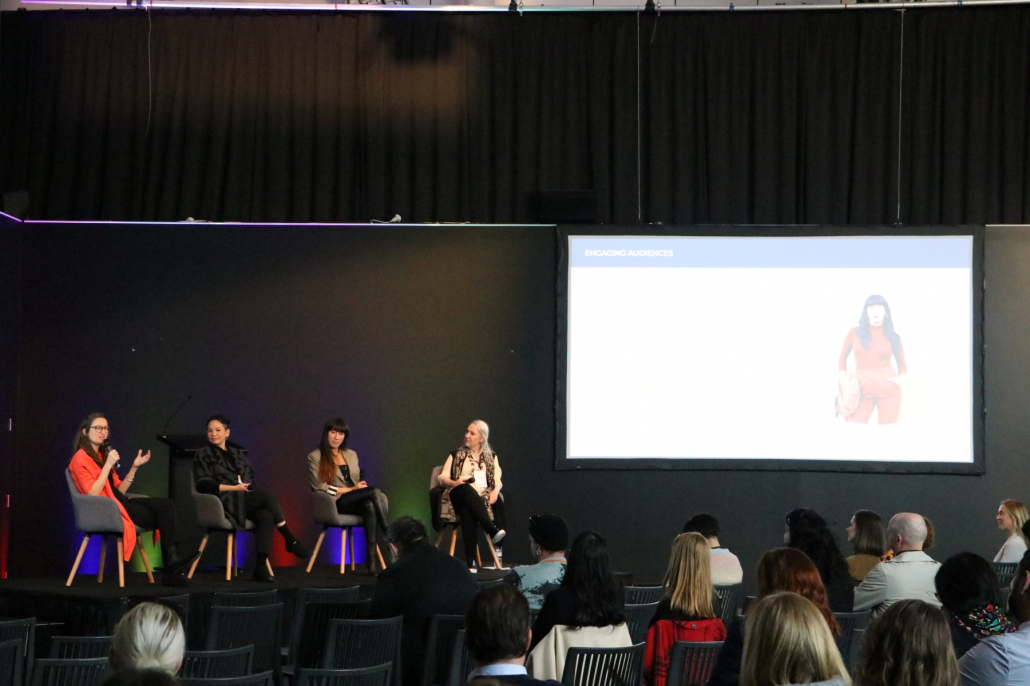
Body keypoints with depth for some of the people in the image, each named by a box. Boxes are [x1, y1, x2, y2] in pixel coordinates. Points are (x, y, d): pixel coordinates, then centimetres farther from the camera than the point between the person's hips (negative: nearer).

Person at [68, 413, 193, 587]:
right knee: (163, 516, -18)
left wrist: (134, 467, 8)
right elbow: (92, 494, -18)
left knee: (166, 505, -16)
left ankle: (172, 567, -26)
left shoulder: (102, 455, 21)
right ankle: (172, 571, -14)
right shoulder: (81, 458, -5)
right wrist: (108, 465, -17)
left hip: (119, 503, 8)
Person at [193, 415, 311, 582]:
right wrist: (234, 488, -12)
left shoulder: (236, 453, 25)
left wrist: (247, 486, -3)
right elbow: (203, 484, -3)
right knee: (268, 496, -29)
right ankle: (291, 541, -22)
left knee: (266, 516, -31)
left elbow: (250, 477, 22)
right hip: (225, 501, -5)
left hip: (245, 500, 5)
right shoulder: (203, 455, 9)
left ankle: (261, 567, -35)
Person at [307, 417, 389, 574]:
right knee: (374, 492, -29)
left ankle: (371, 556, -40)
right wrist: (352, 489, -9)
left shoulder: (351, 455, 22)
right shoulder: (315, 457, 4)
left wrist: (360, 486, -4)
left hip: (356, 502, 5)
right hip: (335, 504, -5)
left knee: (370, 506, -35)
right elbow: (320, 487, -5)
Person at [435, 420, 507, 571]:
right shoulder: (456, 455, 20)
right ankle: (492, 530, -52)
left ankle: (471, 560, -45)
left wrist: (495, 490, -10)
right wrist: (454, 482, -11)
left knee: (468, 511, -39)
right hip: (460, 495, -1)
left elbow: (497, 480, 13)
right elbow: (443, 478, 12)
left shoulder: (491, 457, 22)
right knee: (466, 489, -40)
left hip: (483, 497, 1)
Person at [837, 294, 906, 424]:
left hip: (888, 387, 0)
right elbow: (842, 358, 15)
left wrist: (900, 379, -6)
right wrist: (845, 379, -1)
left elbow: (902, 364, 15)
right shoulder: (855, 332, 7)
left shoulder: (892, 336, 7)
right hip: (863, 388, 0)